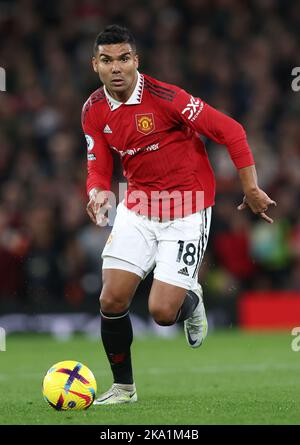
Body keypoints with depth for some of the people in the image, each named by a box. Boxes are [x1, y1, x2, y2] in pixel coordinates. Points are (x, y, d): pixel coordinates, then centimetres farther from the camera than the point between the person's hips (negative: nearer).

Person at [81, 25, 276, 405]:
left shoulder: (164, 97, -21)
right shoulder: (93, 110, -3)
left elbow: (230, 130, -16)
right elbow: (98, 168, 5)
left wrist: (251, 189, -14)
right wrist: (98, 194, -19)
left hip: (187, 211, -5)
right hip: (137, 207, 5)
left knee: (162, 312, -12)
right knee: (112, 300, -7)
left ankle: (191, 299, 26)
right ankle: (123, 387, 13)